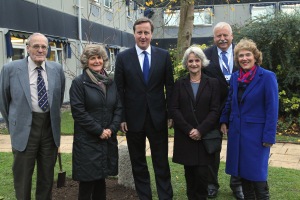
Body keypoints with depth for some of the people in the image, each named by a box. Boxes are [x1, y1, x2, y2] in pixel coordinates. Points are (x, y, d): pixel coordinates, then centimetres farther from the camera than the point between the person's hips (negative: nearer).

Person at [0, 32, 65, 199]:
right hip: (25, 129, -3)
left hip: (50, 128, 3)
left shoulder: (57, 69, 1)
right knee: (22, 177, 9)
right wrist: (14, 124, 8)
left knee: (47, 175, 17)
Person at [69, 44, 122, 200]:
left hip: (107, 139, 5)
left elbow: (118, 108, 9)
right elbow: (78, 112, -12)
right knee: (87, 180, 1)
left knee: (101, 178, 13)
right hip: (87, 140, -5)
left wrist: (112, 129, -6)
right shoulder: (78, 82, -5)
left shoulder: (110, 82, 11)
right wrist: (99, 131, -13)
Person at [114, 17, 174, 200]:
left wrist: (171, 113, 1)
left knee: (162, 162, 8)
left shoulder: (164, 55, 1)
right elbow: (119, 90, 0)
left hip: (158, 117, 0)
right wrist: (121, 117, -4)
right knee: (138, 163, 13)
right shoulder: (123, 57, -1)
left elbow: (170, 86, 4)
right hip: (134, 118, 0)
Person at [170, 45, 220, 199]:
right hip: (185, 136, 1)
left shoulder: (213, 83, 4)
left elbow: (215, 110, -3)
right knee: (189, 172, 6)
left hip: (205, 136, -1)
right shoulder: (179, 84, 7)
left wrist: (200, 130, -13)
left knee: (202, 173, -4)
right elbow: (174, 109, -1)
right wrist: (189, 130, -11)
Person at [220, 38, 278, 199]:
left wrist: (269, 137, -15)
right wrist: (224, 121, 9)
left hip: (256, 134, -5)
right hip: (236, 132, 6)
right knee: (243, 171, 14)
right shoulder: (235, 77, 5)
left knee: (256, 173, 1)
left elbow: (272, 109, -13)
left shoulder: (267, 77, -11)